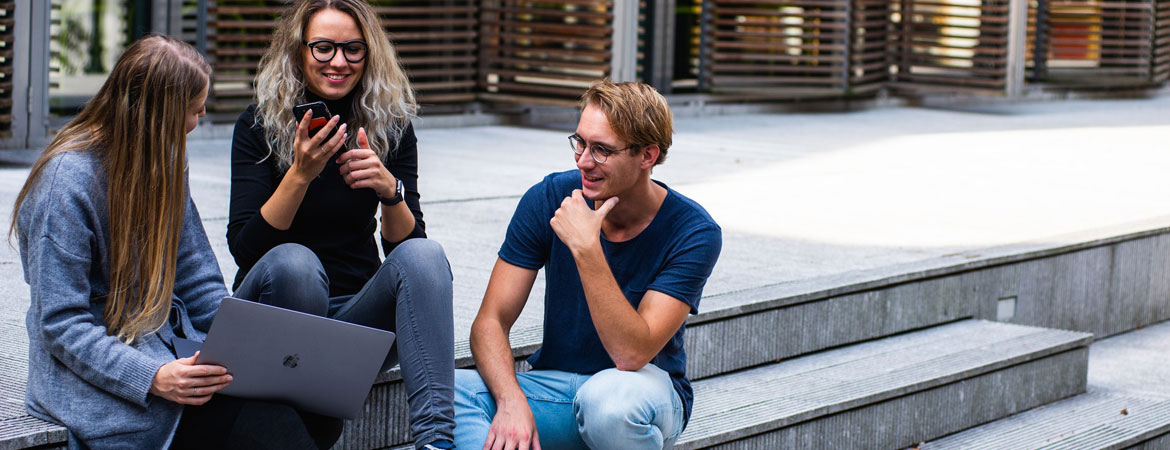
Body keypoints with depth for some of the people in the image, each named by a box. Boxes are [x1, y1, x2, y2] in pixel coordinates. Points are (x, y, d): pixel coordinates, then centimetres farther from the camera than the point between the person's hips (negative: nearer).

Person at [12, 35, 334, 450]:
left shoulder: (163, 164, 14)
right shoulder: (67, 182, -12)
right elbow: (62, 325, -15)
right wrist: (153, 377, -29)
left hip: (170, 348, 7)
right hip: (96, 373, -7)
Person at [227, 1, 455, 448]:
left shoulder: (390, 126, 2)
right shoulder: (259, 125, -5)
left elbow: (405, 244, -4)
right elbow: (243, 247, -14)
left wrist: (389, 190, -24)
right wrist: (299, 174, -26)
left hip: (358, 312, 3)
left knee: (424, 254, -26)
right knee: (293, 261, -34)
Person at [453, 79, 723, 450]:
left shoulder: (693, 232, -16)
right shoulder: (548, 199, -7)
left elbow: (632, 354, -26)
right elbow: (490, 321, -9)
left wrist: (586, 249, -32)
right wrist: (512, 402, -28)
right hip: (554, 385, 3)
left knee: (607, 397, -40)